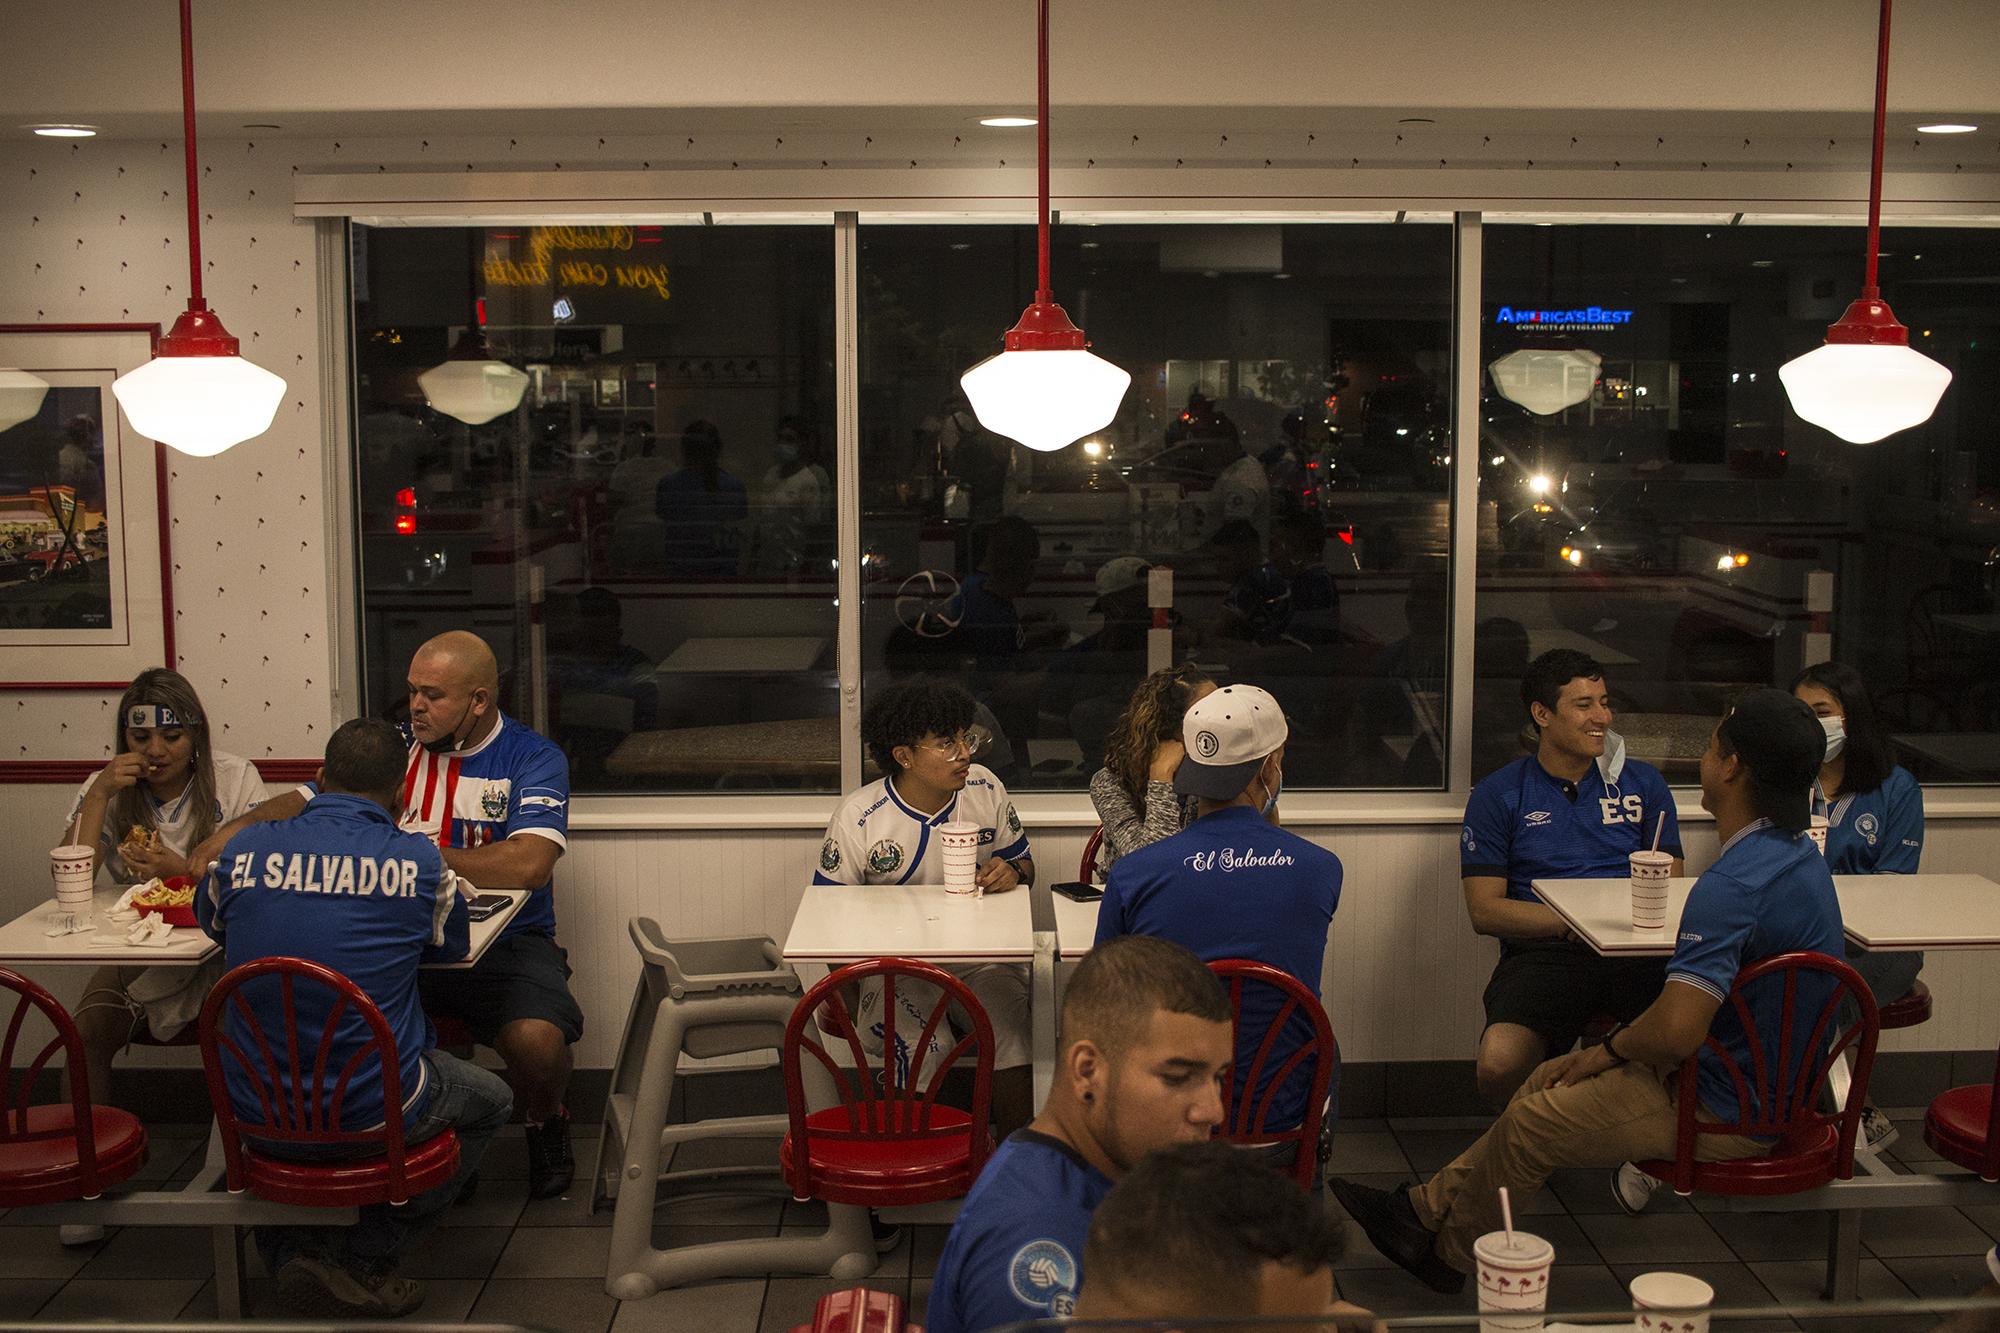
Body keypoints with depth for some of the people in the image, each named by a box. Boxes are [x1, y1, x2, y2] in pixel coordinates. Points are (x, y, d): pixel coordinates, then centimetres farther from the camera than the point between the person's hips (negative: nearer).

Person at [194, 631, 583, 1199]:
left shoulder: (534, 759, -4)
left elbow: (527, 865, -20)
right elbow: (306, 802, 18)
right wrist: (240, 827, -3)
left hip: (506, 943, -3)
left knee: (536, 1039, -32)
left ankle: (545, 1125, 6)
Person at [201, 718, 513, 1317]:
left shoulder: (246, 848, -3)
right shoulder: (419, 860, -9)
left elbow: (211, 920, 20)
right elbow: (453, 945, 12)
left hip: (258, 1119, 4)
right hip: (374, 1113, -3)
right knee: (489, 1099, 26)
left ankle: (288, 1246, 22)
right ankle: (362, 1257, 12)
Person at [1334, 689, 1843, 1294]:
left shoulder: (1733, 884, -30)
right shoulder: (1802, 855, 4)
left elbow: (1675, 1031, -36)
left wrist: (1611, 1050, -14)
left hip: (1728, 1115, -10)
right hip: (1774, 1085, 10)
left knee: (1530, 1122, 1)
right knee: (1551, 1079, 15)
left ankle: (1448, 1253, 23)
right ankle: (1429, 1206, 22)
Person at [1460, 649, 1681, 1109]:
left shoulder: (1644, 783, 19)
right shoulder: (1498, 795, 10)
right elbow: (1483, 910, 3)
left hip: (1637, 952, 2)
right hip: (1543, 952, -2)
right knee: (1499, 1068, -31)